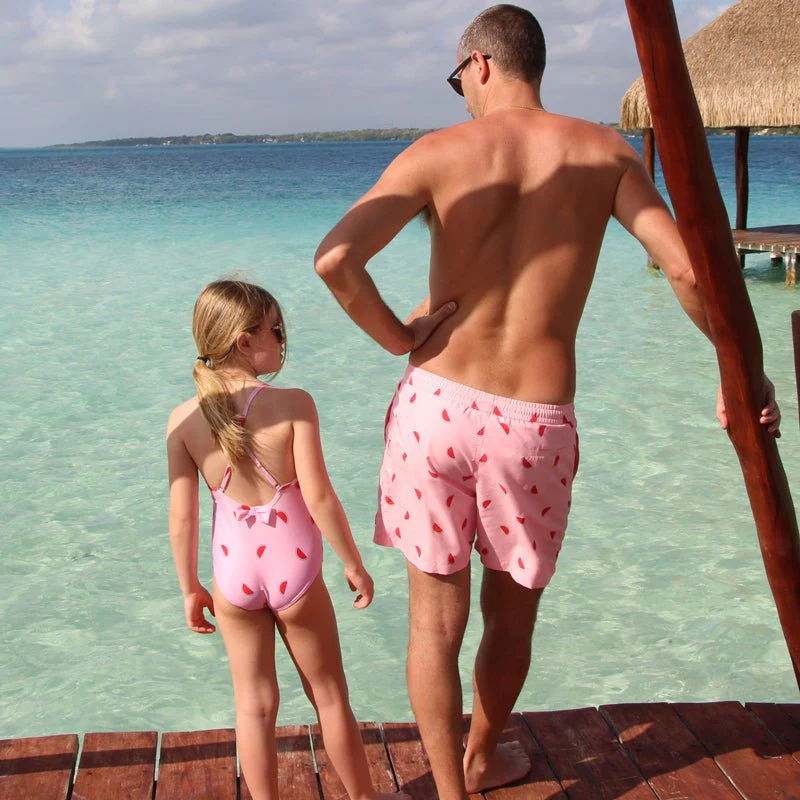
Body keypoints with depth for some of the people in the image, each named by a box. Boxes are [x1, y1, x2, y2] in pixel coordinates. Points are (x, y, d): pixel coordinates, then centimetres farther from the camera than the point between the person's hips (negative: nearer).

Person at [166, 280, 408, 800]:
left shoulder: (184, 419, -8)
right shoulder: (293, 404, -17)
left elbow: (182, 517, -6)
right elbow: (319, 498, -18)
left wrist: (190, 588, 7)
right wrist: (353, 563, -4)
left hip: (233, 572, 2)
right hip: (295, 567, -1)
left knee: (255, 704, 17)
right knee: (330, 696, 18)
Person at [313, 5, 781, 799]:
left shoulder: (439, 152, -2)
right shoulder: (602, 151, 3)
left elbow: (334, 257, -15)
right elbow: (686, 267, -5)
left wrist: (396, 337, -1)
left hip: (437, 404, -1)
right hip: (535, 424, 1)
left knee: (435, 620, 13)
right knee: (511, 615, 23)